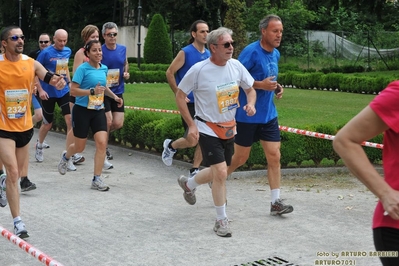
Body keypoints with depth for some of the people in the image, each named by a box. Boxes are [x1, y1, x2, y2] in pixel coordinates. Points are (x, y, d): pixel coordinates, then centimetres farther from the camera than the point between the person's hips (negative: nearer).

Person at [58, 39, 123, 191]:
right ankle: (66, 156, 45)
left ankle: (97, 180, -1)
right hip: (82, 110, -4)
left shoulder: (104, 68, 6)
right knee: (80, 147, 8)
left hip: (98, 111, 5)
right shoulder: (83, 69, -12)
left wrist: (114, 96, 9)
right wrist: (92, 91, -26)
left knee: (102, 143, -10)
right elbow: (73, 90, -16)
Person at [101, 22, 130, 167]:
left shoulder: (122, 49, 3)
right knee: (108, 122, -8)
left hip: (118, 91, 5)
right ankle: (103, 153, 8)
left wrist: (126, 73, 3)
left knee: (118, 124, 2)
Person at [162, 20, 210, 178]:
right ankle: (170, 146, 23)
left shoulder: (208, 54, 8)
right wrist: (178, 95, -10)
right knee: (192, 139, -7)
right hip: (189, 103, -6)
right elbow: (170, 73, -8)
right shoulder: (185, 52, -9)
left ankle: (194, 170, 15)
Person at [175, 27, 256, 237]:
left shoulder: (236, 66, -4)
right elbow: (180, 95, -8)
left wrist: (251, 104, -13)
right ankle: (221, 220, 3)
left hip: (229, 129, 6)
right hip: (207, 129, -6)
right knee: (221, 172, -15)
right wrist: (191, 124, -13)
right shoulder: (199, 70, -17)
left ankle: (188, 184, 48)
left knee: (218, 173, 17)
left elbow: (250, 89, 10)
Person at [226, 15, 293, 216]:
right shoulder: (251, 52, -16)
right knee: (240, 158, 7)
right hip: (247, 115, -6)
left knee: (274, 156, 0)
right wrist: (260, 85, -25)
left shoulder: (276, 54, 8)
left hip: (268, 115, 6)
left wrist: (275, 87, 2)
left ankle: (276, 202, 4)